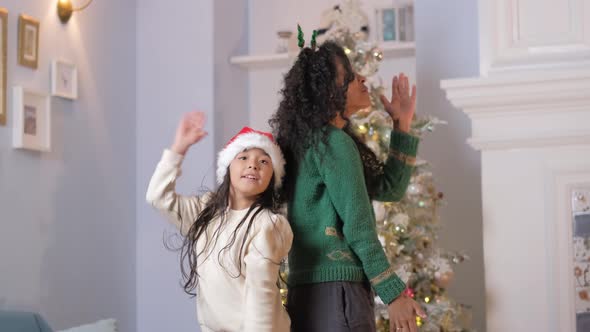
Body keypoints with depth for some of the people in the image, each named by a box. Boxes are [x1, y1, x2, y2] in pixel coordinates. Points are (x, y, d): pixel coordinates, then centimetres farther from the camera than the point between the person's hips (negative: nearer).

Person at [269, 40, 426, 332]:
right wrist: (395, 294, -16)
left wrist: (402, 125, 15)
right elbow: (357, 226, -16)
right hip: (335, 291, -10)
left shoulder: (311, 141, 18)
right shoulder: (334, 142, -10)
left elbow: (388, 188, 19)